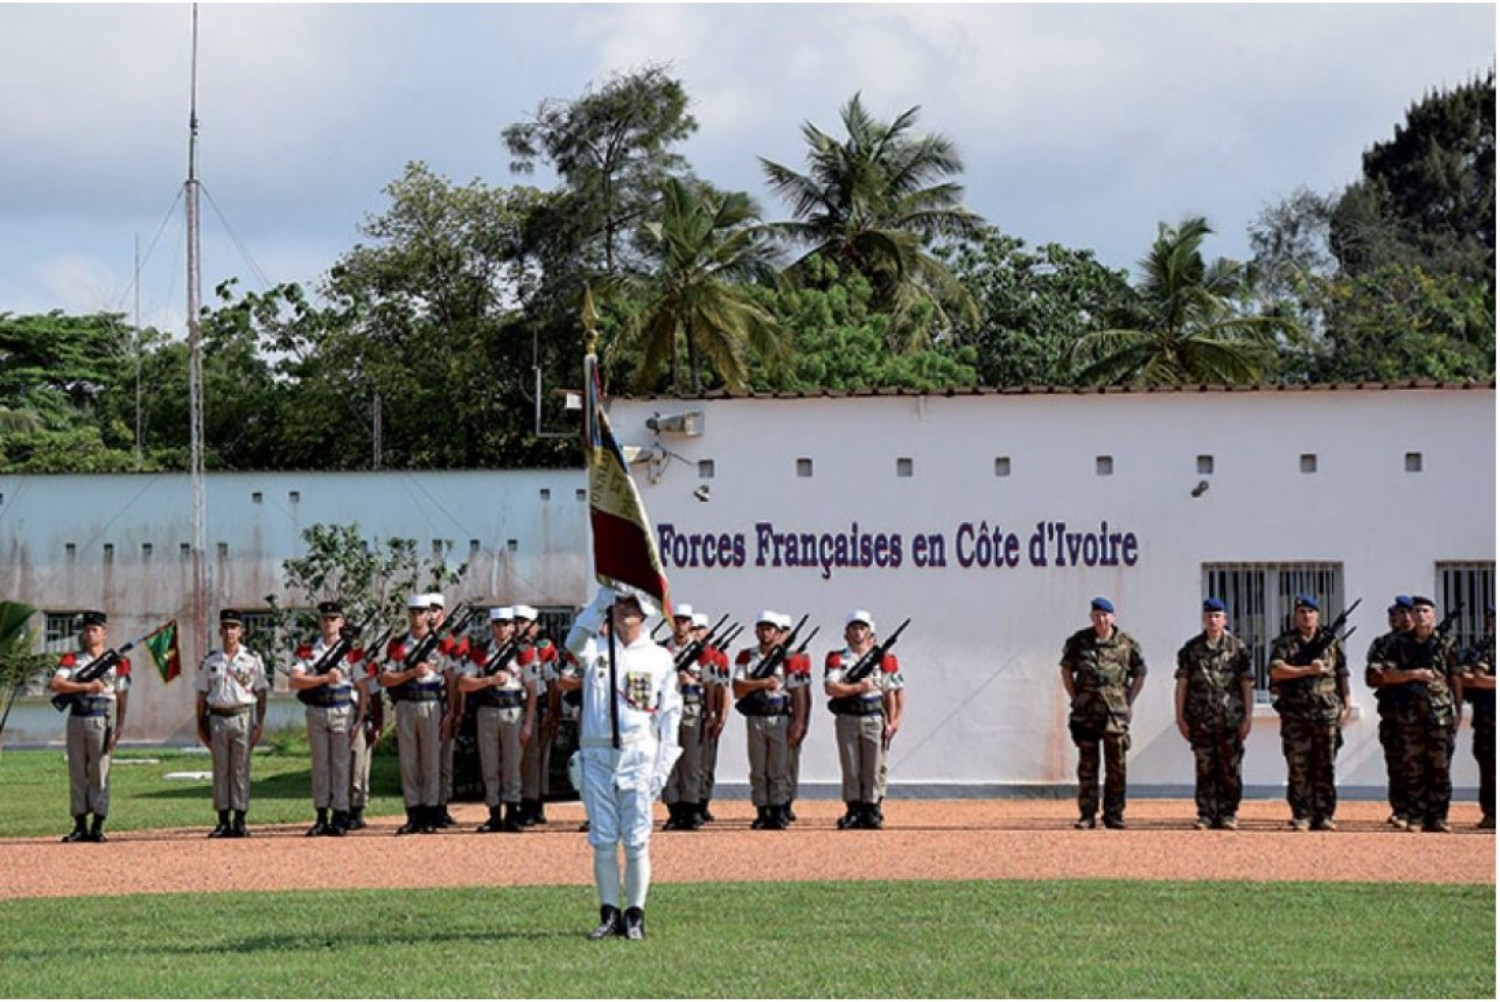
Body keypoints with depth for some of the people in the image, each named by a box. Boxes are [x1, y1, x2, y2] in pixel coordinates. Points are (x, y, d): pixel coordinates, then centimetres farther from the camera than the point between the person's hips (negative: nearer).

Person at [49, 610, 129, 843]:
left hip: (101, 721, -3)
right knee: (77, 773, 3)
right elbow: (56, 684, -6)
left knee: (100, 773, -4)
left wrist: (119, 728, -5)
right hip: (76, 719, 3)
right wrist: (86, 686, -12)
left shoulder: (116, 662, 6)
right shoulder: (72, 660, 10)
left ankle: (98, 827, -1)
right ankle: (80, 826, 7)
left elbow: (122, 698, 4)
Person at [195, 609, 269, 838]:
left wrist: (259, 724, -5)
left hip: (243, 717, -2)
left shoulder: (253, 659, 3)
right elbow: (202, 695, 13)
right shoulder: (210, 661, 9)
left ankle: (240, 821, 2)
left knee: (241, 770, -1)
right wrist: (201, 725, 8)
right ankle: (223, 821, 7)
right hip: (217, 718, 2)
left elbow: (261, 693, 2)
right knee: (220, 771, 3)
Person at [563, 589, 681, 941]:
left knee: (636, 841, -2)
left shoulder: (659, 658, 7)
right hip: (597, 755, 1)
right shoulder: (597, 651, 9)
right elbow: (576, 642, -16)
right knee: (603, 840, 4)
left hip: (638, 756, -1)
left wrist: (663, 766, -4)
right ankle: (609, 915, 10)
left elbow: (669, 713, 4)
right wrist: (600, 600, -25)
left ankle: (635, 915, 4)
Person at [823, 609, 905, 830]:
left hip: (874, 719, 0)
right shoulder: (837, 659, 4)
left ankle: (872, 811, 3)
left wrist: (892, 721, 0)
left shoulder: (883, 660, 6)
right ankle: (853, 811, 7)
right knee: (850, 768, 2)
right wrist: (857, 688, -17)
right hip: (847, 719, 0)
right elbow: (830, 688, -9)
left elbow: (890, 692, 6)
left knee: (874, 768, -1)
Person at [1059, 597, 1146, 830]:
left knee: (1116, 766, 3)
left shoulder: (1126, 643, 1)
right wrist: (1075, 698, 7)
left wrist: (1128, 701, 4)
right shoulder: (1078, 642, 3)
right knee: (1087, 764, 1)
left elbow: (1140, 674, 11)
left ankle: (1114, 815, 9)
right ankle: (1087, 814, 4)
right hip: (1086, 712, 0)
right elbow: (1066, 670, 15)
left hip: (1115, 713, 0)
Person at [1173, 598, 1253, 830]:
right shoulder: (1191, 649, 7)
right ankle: (1206, 815, 5)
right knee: (1205, 770, 2)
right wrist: (1180, 718, 0)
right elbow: (1182, 684, 6)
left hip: (1231, 720, -1)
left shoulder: (1237, 647, 4)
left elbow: (1247, 685, 3)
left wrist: (1247, 718, -3)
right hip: (1201, 720, 1)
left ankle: (1228, 814, 6)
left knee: (1230, 770, 1)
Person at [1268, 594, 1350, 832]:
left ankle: (1324, 816, 3)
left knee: (1325, 767, 0)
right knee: (1299, 768, -2)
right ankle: (1301, 817, 1)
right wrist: (1308, 670, -16)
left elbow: (1342, 676, 14)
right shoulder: (1284, 643, 5)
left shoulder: (1331, 642, 12)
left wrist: (1346, 705, 7)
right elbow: (1277, 671, -10)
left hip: (1327, 714, 2)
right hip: (1295, 715, -1)